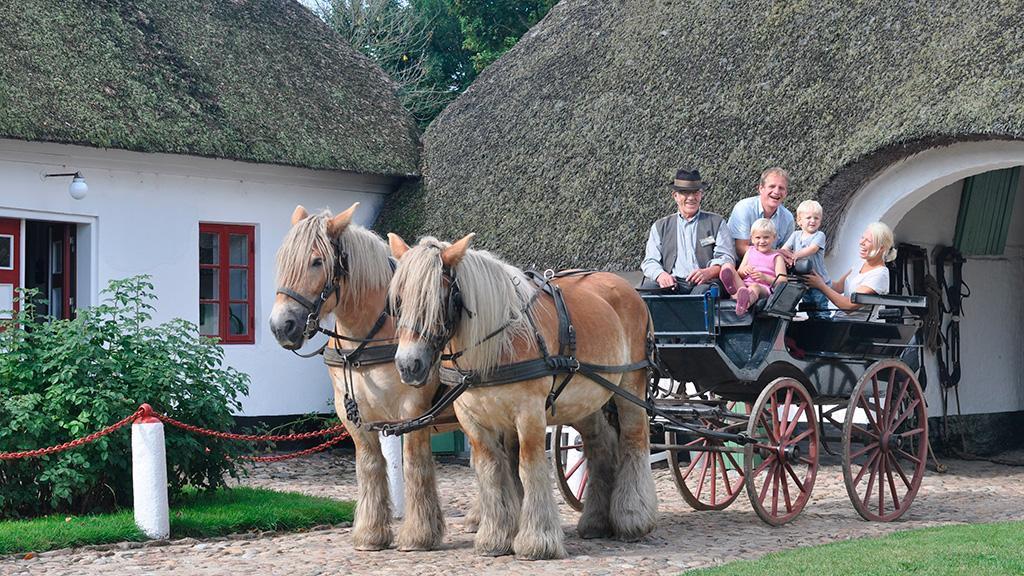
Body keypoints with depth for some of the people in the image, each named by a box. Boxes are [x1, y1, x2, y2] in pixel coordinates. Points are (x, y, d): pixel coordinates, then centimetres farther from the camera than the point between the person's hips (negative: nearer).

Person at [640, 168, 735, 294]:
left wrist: (708, 272, -16)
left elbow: (726, 258, 8)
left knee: (704, 291, -38)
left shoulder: (717, 223, 18)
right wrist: (660, 275, -13)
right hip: (671, 283, 1)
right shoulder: (660, 226, 23)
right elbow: (650, 261, 13)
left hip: (703, 283, -1)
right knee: (648, 287, -32)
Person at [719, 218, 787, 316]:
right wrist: (743, 270, -3)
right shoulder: (750, 252, 27)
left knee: (754, 287, -41)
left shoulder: (776, 257, 15)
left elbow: (783, 281, 3)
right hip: (745, 284, 4)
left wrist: (765, 277, -13)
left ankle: (743, 305, -78)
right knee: (727, 267, -20)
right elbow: (738, 273, 22)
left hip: (763, 288, -4)